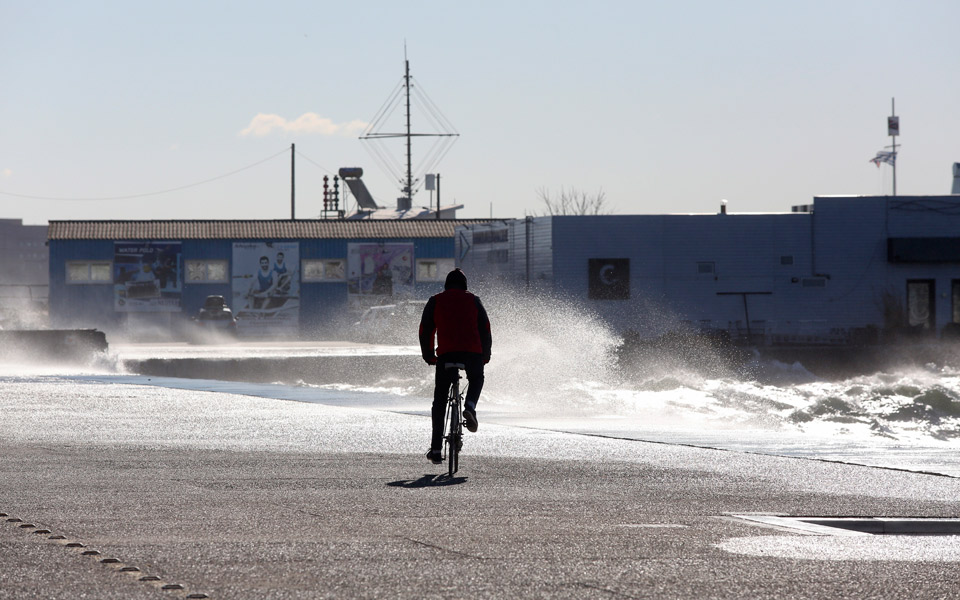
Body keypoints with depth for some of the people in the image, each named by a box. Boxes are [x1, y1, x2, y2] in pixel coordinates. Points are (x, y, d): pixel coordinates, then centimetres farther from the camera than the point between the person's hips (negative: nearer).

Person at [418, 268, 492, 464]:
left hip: (446, 354, 0)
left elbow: (425, 330, 13)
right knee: (477, 379, 32)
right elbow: (485, 329, 15)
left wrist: (428, 356, 24)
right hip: (473, 353, 1)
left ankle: (436, 450, 2)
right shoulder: (473, 301, 16)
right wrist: (485, 356, 25)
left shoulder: (435, 301, 15)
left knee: (440, 401, 7)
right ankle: (470, 407, -1)